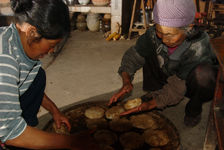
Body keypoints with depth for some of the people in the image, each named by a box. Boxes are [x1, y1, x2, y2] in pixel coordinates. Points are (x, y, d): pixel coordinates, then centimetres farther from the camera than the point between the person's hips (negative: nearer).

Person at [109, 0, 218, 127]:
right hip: (168, 77, 4)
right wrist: (126, 82, -31)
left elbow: (177, 87, -32)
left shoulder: (199, 47, -34)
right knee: (148, 50, -14)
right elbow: (132, 56, -16)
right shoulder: (154, 34, -23)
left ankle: (195, 108, -6)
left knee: (203, 72, -37)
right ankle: (155, 95, -3)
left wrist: (149, 105, -38)